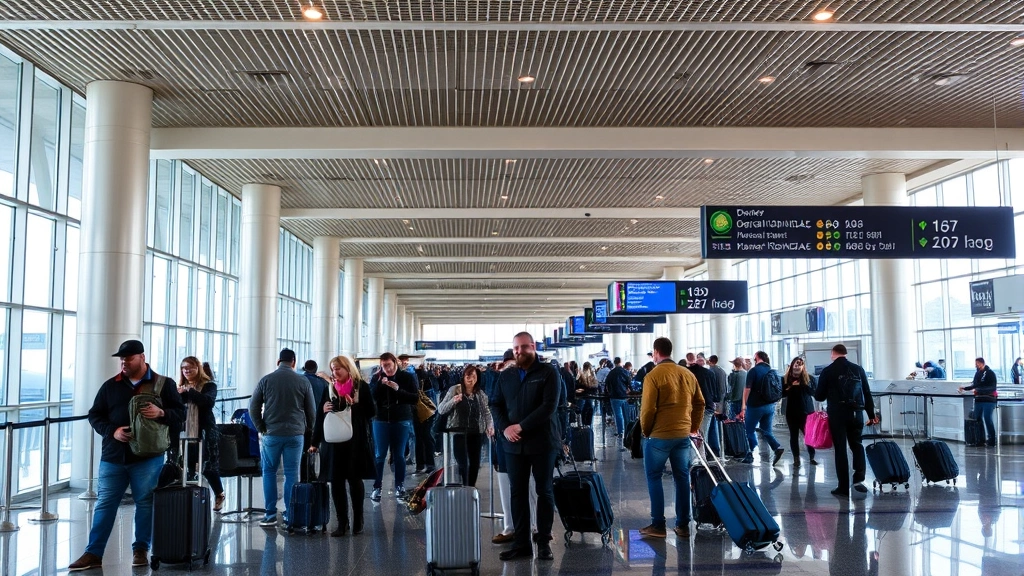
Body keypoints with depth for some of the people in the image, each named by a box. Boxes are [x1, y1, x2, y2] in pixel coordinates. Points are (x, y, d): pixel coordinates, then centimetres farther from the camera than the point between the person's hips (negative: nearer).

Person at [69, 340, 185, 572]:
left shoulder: (163, 384, 2)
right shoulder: (110, 386, 7)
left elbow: (180, 413, 2)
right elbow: (94, 415, 9)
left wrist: (161, 413, -19)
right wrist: (112, 431, -10)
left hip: (148, 457, -2)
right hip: (113, 456, 2)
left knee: (146, 504, 5)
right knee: (105, 504, 4)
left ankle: (141, 550, 17)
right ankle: (93, 553, 10)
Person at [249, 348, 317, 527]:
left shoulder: (266, 380, 0)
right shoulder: (303, 382, 0)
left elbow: (253, 407, 1)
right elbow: (311, 411, 4)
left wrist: (261, 428, 8)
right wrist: (306, 429, 16)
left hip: (271, 434, 0)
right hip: (296, 435, 0)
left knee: (269, 472, 10)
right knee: (292, 474, 5)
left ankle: (270, 515, 8)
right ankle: (290, 515, 7)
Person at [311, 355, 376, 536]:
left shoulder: (361, 387, -1)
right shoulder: (329, 389, 8)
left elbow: (372, 412, -2)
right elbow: (320, 417, 11)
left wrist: (355, 405, -15)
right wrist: (315, 442, 0)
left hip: (356, 441, -3)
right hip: (333, 442, 3)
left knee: (355, 480, 4)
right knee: (336, 482, 0)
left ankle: (358, 521, 17)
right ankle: (342, 522, 8)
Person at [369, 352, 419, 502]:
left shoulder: (407, 377, -2)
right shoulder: (377, 378, 2)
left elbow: (416, 398, -8)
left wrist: (398, 389, -19)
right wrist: (380, 384, -20)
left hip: (402, 421, -1)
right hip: (381, 420, 1)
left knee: (399, 455, 6)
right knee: (379, 455, 2)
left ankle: (400, 486, 15)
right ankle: (377, 487, 7)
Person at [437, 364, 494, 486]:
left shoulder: (480, 394, 7)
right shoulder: (454, 390, -3)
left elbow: (486, 412, 10)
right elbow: (441, 410, -4)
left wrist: (490, 425, -8)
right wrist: (452, 401, -22)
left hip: (476, 433, 4)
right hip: (459, 433, -4)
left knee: (475, 463, 8)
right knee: (463, 463, -9)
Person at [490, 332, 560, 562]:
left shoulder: (548, 372, -3)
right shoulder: (505, 376, 12)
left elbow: (549, 405, -13)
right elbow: (496, 405, 11)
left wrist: (521, 426, -16)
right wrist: (504, 428, -8)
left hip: (541, 441, -4)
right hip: (514, 444, 4)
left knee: (544, 491, 4)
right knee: (518, 492, 5)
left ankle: (544, 542, 12)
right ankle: (521, 543, 11)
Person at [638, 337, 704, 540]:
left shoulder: (654, 375, -11)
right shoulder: (688, 374, 7)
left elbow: (648, 408, -13)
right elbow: (699, 403, 11)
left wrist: (645, 431, 1)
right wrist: (694, 427, 19)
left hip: (659, 435, -5)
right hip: (683, 434, 5)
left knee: (654, 478, 5)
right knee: (682, 478, 11)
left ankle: (658, 525, 5)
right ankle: (683, 525, 14)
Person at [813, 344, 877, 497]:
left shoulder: (828, 371, -2)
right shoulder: (858, 369, 7)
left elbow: (819, 396, 0)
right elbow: (867, 394, 8)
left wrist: (829, 394, 23)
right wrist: (871, 415, 15)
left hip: (837, 414, -3)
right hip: (856, 413, 3)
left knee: (840, 450, 3)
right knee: (857, 445, 19)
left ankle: (843, 488, 3)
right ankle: (859, 479, 0)